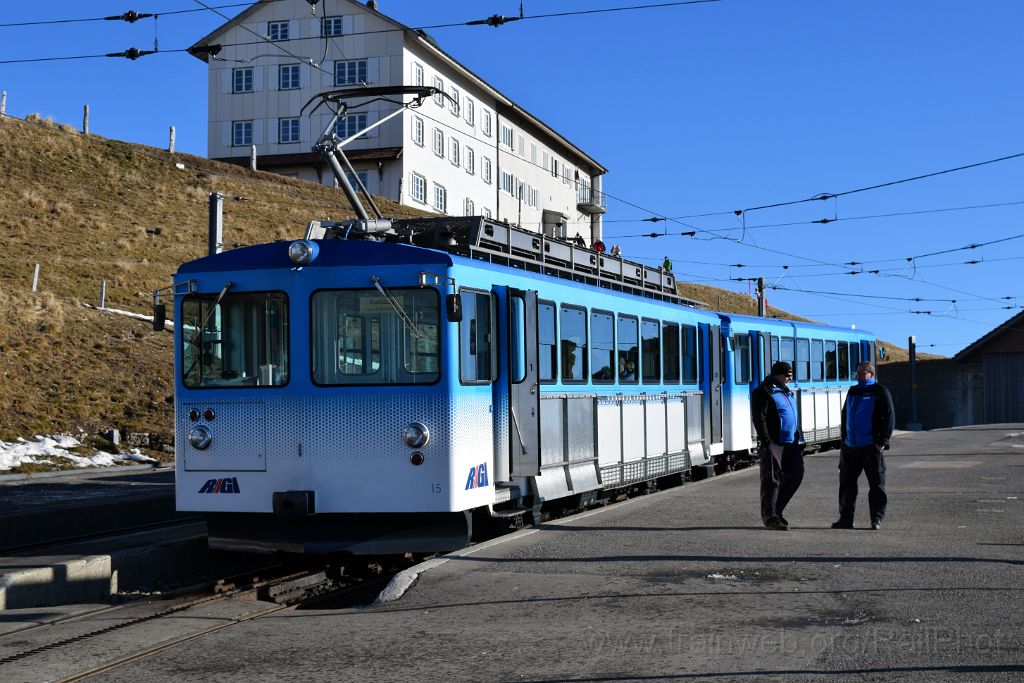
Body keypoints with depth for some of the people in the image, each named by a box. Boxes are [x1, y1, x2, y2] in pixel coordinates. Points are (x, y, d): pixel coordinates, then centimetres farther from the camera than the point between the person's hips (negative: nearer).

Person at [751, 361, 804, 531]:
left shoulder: (786, 392, 20)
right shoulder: (763, 392, -8)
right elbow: (758, 418, -15)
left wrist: (797, 438, 21)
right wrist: (766, 441, -21)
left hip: (790, 443, 9)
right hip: (773, 444, -9)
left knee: (795, 475, 6)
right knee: (772, 479, -5)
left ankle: (776, 510, 18)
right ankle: (770, 516, 0)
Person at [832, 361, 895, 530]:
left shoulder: (880, 392, -3)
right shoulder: (852, 392, 16)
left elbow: (889, 418, -8)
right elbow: (845, 416, 24)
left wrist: (882, 441, -14)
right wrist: (844, 439, 17)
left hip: (871, 447, -6)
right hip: (851, 447, 6)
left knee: (876, 484, 0)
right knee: (847, 483, 7)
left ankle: (877, 519, 5)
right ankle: (846, 518, 13)